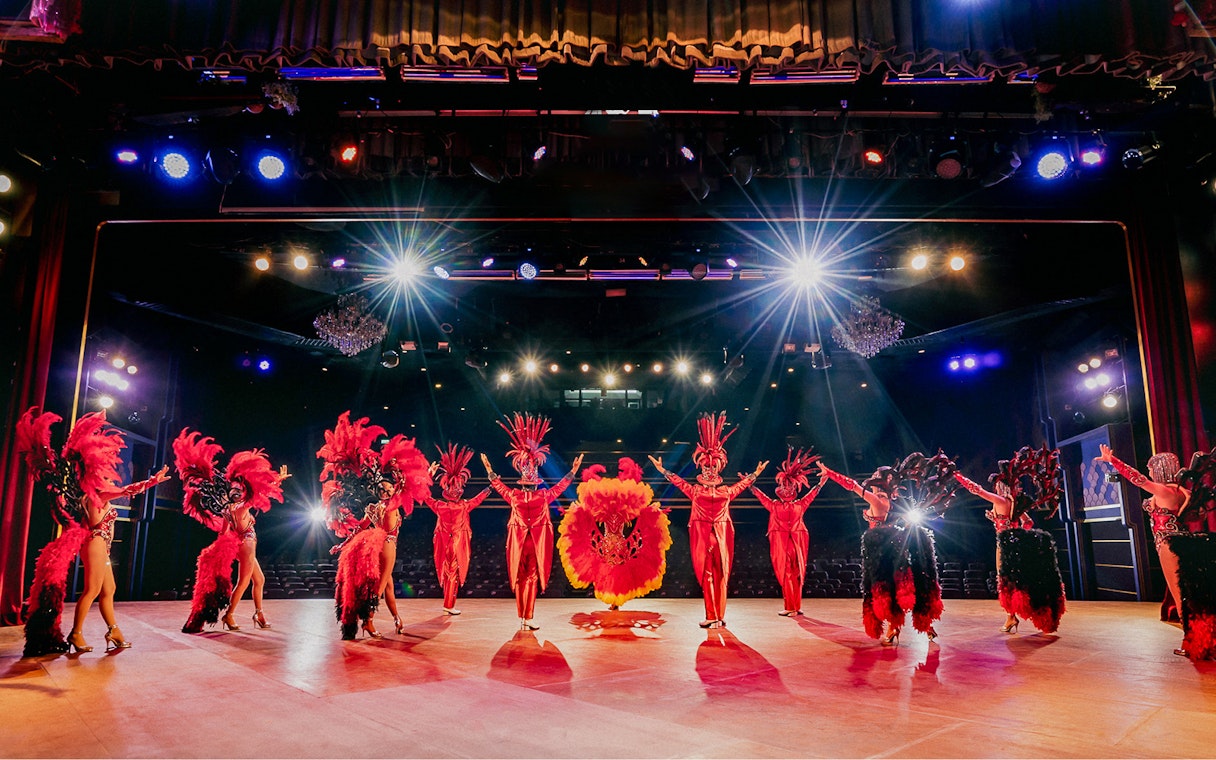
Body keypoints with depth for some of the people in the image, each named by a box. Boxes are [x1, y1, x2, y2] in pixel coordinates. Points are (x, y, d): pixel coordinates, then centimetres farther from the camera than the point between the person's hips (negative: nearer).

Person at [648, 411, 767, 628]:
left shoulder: (726, 491, 13)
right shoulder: (695, 490, 9)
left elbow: (743, 483, 22)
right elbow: (677, 480, 11)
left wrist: (756, 473, 25)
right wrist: (662, 470, 10)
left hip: (722, 535, 1)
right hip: (701, 534, -1)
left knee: (720, 573, 0)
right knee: (706, 572, -3)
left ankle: (719, 616, 4)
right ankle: (712, 616, 0)